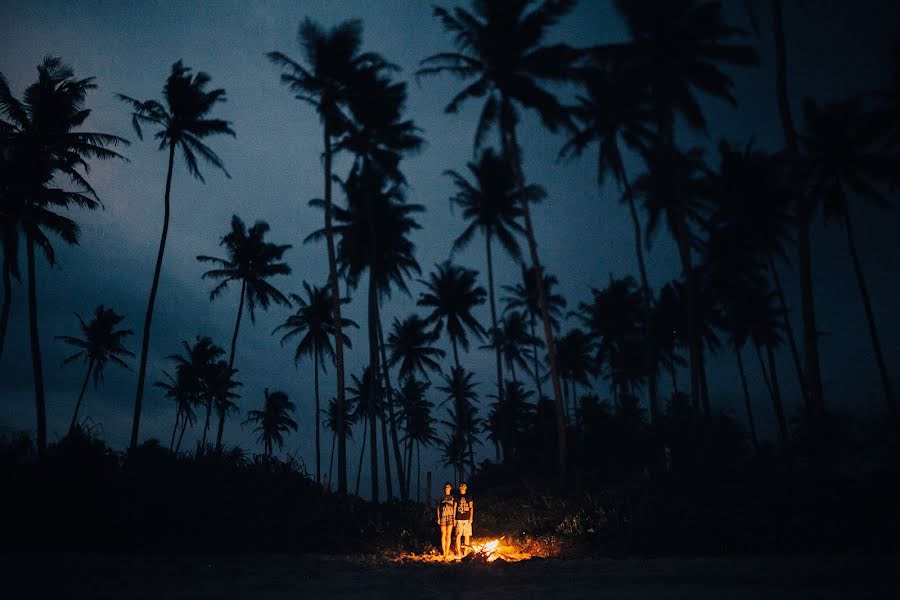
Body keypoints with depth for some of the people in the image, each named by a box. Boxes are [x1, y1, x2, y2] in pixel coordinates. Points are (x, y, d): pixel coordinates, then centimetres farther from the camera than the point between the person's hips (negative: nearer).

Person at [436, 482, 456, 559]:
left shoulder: (453, 497, 10)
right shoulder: (441, 498, 11)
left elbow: (454, 508, 7)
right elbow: (438, 508, 11)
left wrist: (454, 518, -2)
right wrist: (438, 518, 2)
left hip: (450, 516, 0)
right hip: (443, 517, 1)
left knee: (448, 534, -3)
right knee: (443, 534, -1)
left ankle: (447, 552, -1)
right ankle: (443, 552, 2)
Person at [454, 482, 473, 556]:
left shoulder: (469, 497, 9)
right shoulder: (457, 497, 9)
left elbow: (471, 508, 7)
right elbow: (454, 508, 9)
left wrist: (471, 518, -3)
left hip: (467, 519, 1)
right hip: (459, 519, -1)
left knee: (467, 535, 2)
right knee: (458, 535, -6)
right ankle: (458, 551, -1)